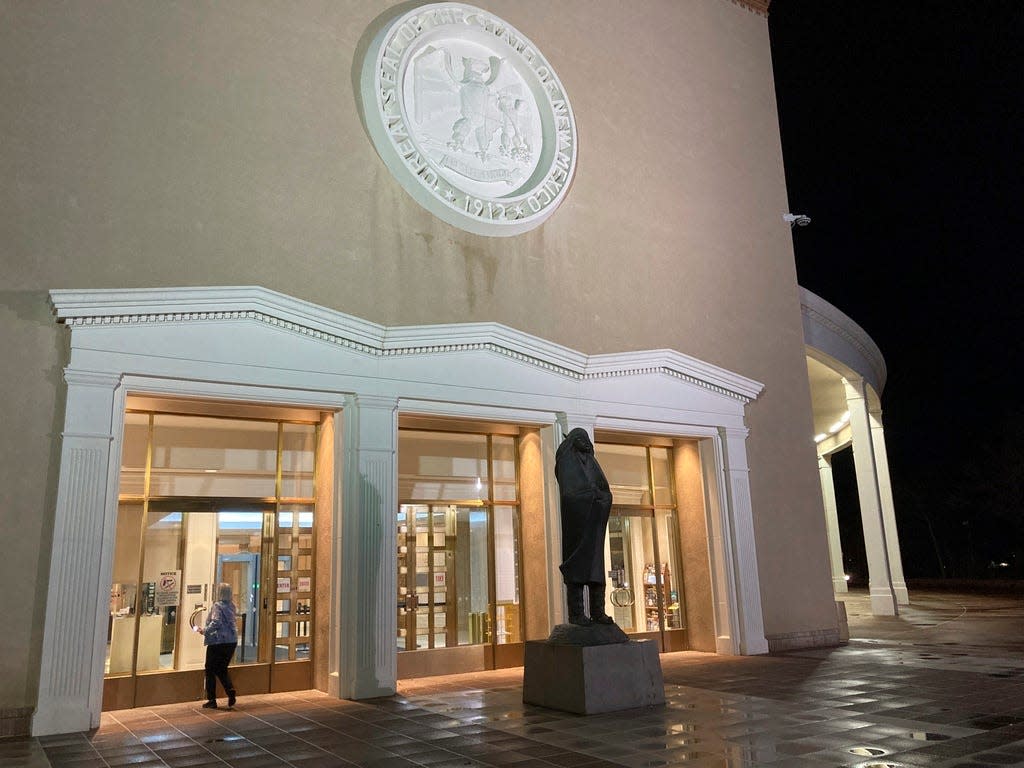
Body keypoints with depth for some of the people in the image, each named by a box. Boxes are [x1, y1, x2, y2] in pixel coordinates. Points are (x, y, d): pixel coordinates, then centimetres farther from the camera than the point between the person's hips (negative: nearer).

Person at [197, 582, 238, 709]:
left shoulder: (217, 606, -12)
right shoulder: (231, 605, 9)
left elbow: (216, 622, -24)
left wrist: (205, 631, -15)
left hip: (218, 642, -7)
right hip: (232, 641, 7)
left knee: (210, 670, 7)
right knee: (222, 669, 17)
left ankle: (212, 700, 9)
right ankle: (230, 690, -5)